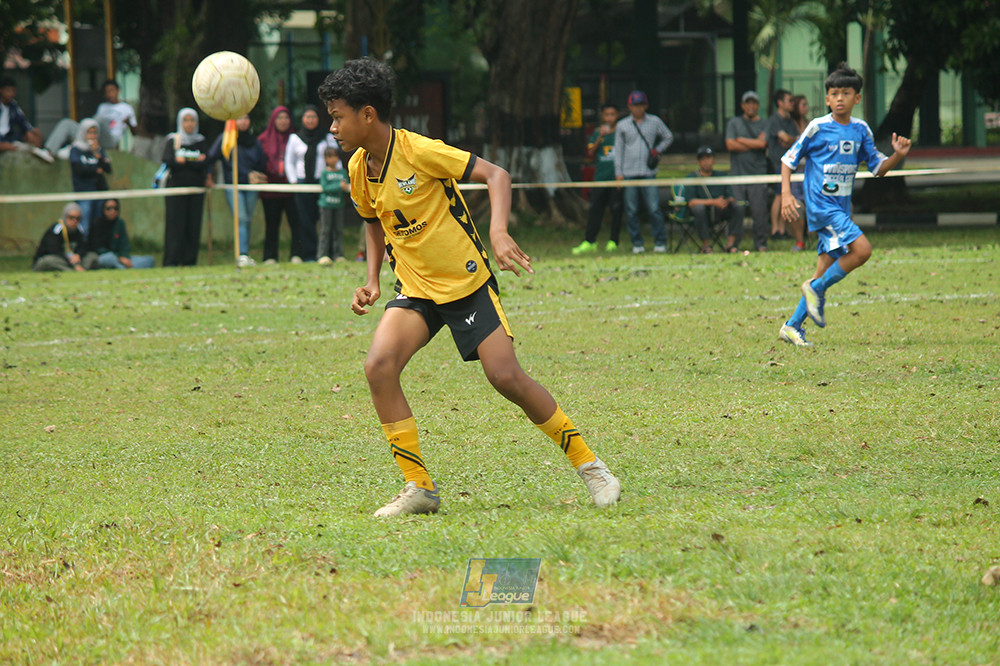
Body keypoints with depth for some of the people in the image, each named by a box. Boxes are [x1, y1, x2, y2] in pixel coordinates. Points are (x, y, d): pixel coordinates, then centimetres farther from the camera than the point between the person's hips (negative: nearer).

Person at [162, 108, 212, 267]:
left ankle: (189, 261, 1)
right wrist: (195, 162, -14)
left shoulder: (201, 142, 10)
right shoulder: (172, 140, 5)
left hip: (196, 188, 2)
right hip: (176, 187, -2)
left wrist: (183, 160, -10)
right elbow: (167, 160, -11)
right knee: (175, 224, -8)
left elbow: (204, 164, -3)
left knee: (193, 224, -1)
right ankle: (171, 262, -9)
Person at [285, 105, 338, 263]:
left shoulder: (328, 138, 10)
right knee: (306, 220, -4)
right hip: (302, 182, 1)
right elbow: (289, 162, 16)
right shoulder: (295, 138, 14)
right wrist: (293, 181, 4)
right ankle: (309, 254, -2)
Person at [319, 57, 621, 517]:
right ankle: (419, 487, -10)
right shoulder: (359, 169, 1)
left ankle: (586, 463, 10)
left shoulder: (419, 151, -19)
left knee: (506, 377, -11)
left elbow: (496, 175, -17)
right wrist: (372, 281, 8)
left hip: (468, 283, -5)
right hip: (415, 289, 5)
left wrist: (498, 233, -31)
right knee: (378, 366, -18)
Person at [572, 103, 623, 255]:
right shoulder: (597, 133, 11)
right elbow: (590, 154, 4)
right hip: (600, 178, 2)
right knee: (595, 209, -2)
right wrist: (600, 138, -8)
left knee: (616, 210, -1)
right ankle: (589, 242, -2)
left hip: (617, 177, -2)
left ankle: (613, 242, 6)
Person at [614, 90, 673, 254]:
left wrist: (657, 150, 5)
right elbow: (618, 150, 10)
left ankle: (660, 242, -1)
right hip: (629, 174, 1)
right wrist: (618, 173, 3)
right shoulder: (622, 126, 9)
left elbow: (668, 137, 21)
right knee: (631, 211, 0)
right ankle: (637, 243, 8)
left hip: (648, 172, -1)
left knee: (654, 209, -8)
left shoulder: (655, 122, 9)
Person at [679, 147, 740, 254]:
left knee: (736, 207, -23)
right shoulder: (692, 178, 1)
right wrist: (714, 202, -23)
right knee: (699, 208, -36)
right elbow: (691, 202, -13)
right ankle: (706, 245, -27)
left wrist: (727, 201, -21)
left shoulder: (721, 176, 13)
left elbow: (731, 197, 5)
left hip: (719, 212, 3)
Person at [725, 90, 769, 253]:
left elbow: (762, 143, -6)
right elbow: (730, 145, -2)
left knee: (759, 209, -4)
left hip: (758, 172, 0)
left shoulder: (763, 124, 11)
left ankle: (761, 244, 4)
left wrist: (741, 140, 0)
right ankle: (733, 243, -2)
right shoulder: (734, 123, 12)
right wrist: (754, 145, -2)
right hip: (737, 172, 0)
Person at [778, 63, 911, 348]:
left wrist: (898, 156, -6)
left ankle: (793, 326, 13)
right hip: (820, 205, -6)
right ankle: (816, 289, -5)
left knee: (826, 270, 5)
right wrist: (786, 193, -12)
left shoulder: (861, 130, 8)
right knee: (862, 249, -22)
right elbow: (788, 160, 0)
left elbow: (878, 168, 13)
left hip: (841, 209, 6)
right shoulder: (817, 128, -7)